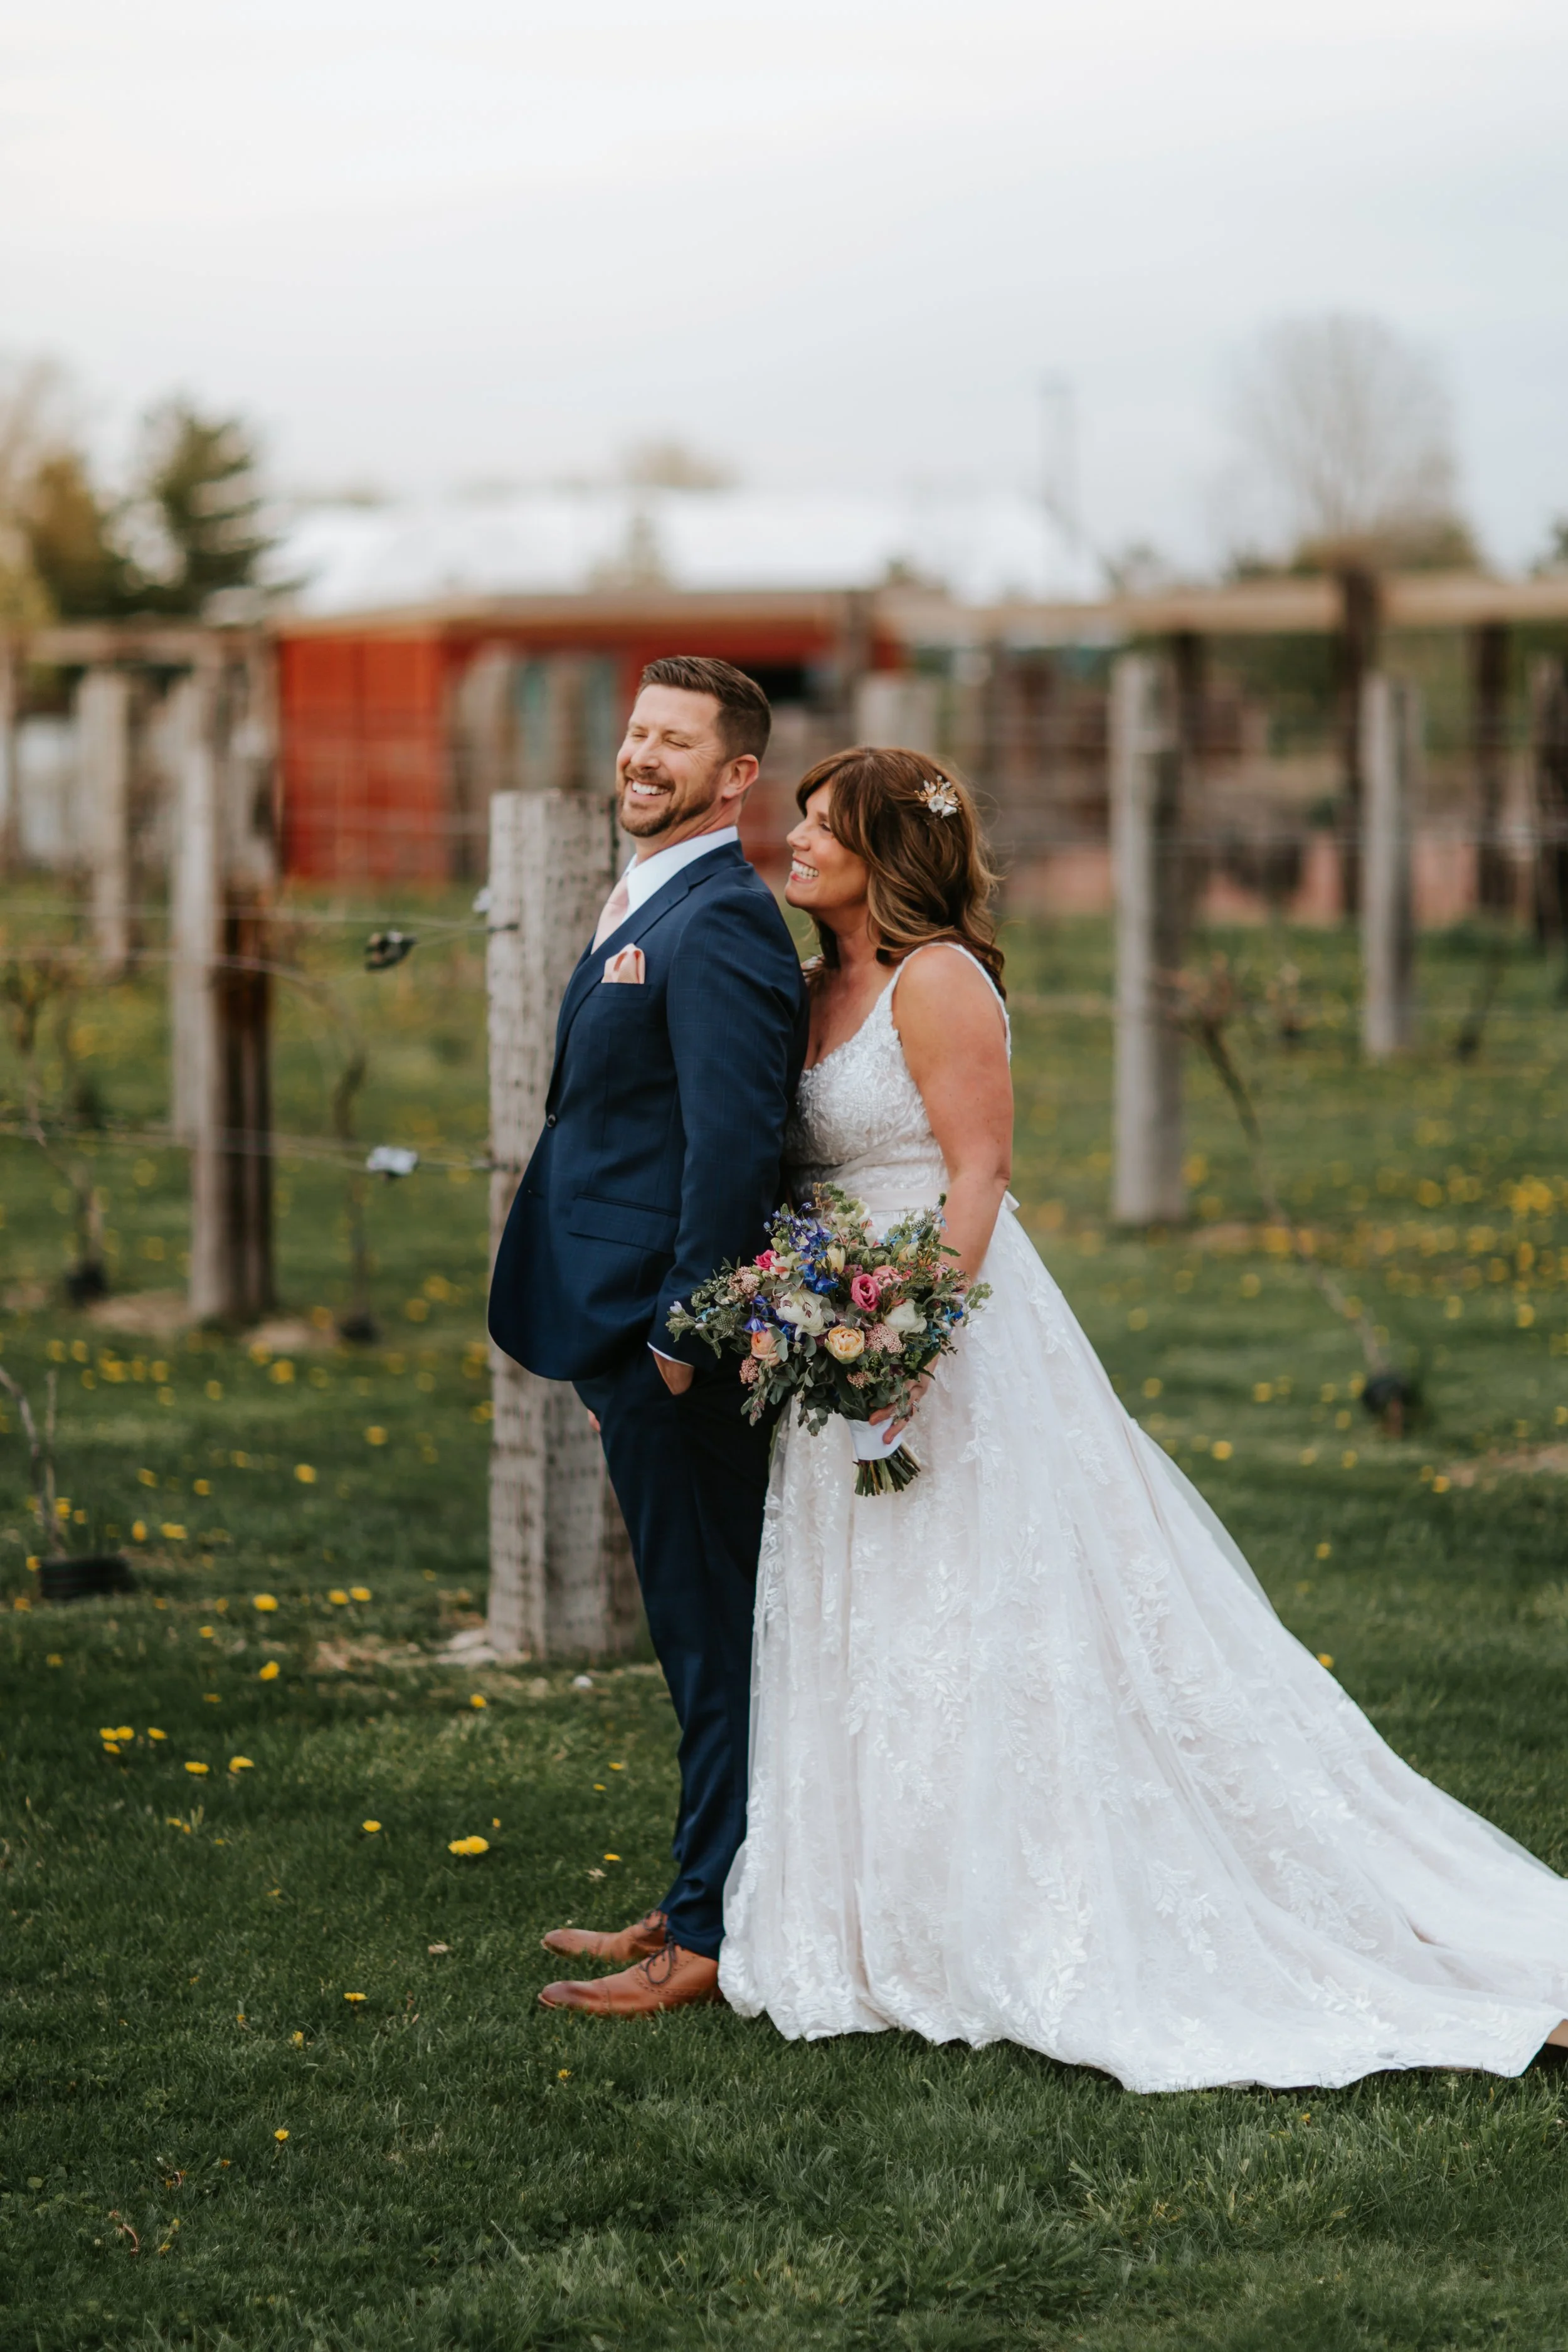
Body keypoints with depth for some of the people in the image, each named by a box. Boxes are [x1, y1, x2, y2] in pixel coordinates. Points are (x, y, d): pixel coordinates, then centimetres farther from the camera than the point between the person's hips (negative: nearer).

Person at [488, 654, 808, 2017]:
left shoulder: (718, 922, -16)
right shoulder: (653, 910, 17)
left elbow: (736, 1141, -22)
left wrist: (685, 1331, -21)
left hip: (683, 1338, -11)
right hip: (639, 1332, 11)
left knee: (714, 1635, -4)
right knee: (699, 1632, 17)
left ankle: (715, 1938, 2)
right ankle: (702, 1899, 26)